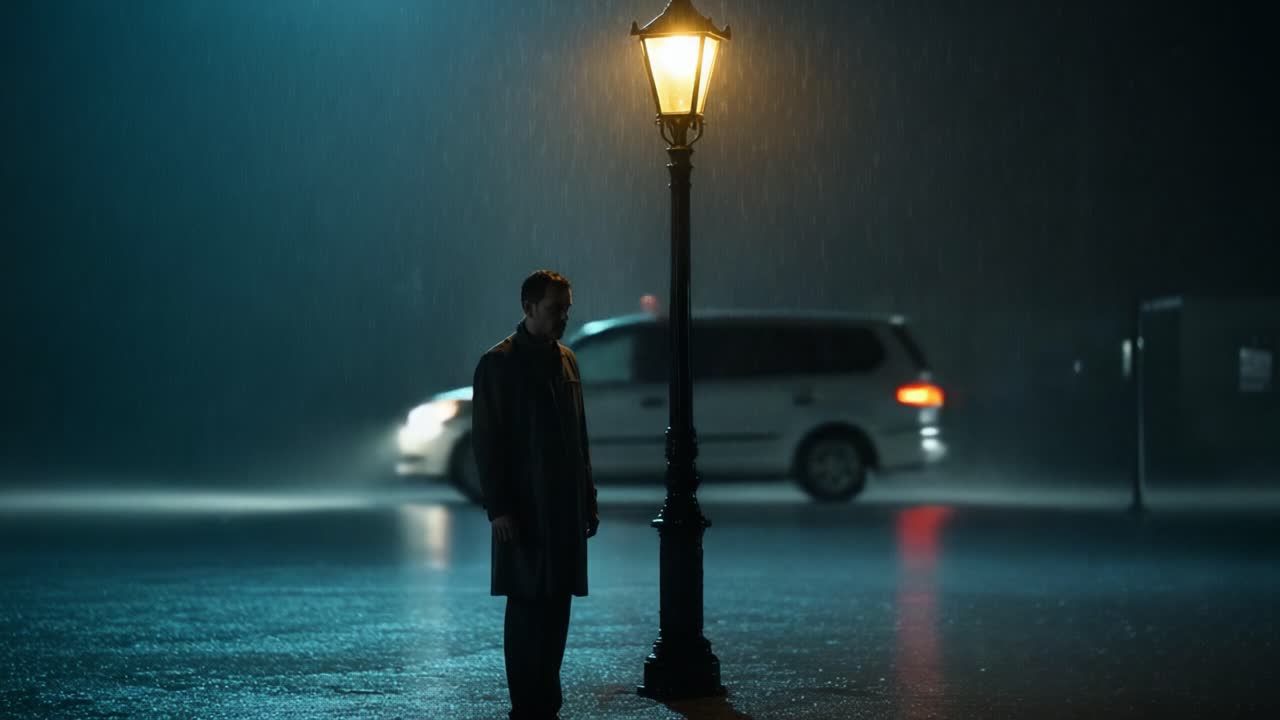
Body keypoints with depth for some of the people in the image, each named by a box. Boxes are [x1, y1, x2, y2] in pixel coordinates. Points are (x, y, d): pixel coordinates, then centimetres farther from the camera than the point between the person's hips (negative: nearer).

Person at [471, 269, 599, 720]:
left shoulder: (566, 360, 13)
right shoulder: (498, 364, -6)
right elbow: (486, 442, -9)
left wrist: (589, 499, 14)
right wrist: (498, 508, -14)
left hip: (566, 509, 6)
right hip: (525, 510, -6)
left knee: (557, 605, 6)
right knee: (528, 607, -4)